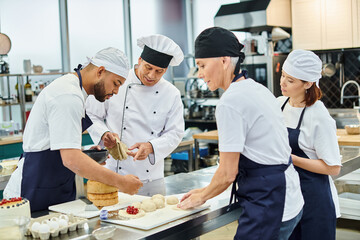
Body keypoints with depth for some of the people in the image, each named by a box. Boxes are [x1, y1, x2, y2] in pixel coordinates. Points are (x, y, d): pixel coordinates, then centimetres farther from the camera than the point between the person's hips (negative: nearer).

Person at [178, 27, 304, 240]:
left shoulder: (230, 103, -20)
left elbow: (228, 173, -16)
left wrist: (202, 197, 4)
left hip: (268, 206, -9)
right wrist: (207, 191, 18)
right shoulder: (258, 89, 10)